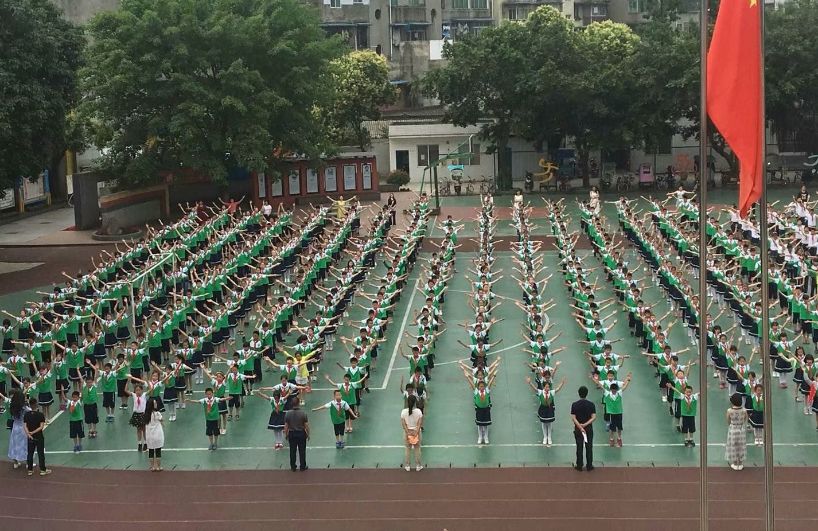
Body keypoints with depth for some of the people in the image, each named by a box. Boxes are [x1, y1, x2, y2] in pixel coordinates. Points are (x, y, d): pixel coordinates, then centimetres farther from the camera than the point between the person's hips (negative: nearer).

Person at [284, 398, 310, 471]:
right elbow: (306, 425, -10)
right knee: (302, 451, 11)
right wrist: (308, 434, 3)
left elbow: (286, 426, -5)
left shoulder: (288, 414, -11)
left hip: (292, 434, 1)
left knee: (292, 451, 12)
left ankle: (293, 467, 20)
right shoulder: (303, 413, -15)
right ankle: (303, 467, 18)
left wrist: (286, 434, 9)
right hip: (301, 433, -1)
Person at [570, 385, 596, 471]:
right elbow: (594, 417, -15)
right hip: (589, 429, 0)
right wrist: (585, 424, -17)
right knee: (589, 447, 9)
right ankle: (589, 466, 13)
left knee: (579, 447, 9)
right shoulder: (591, 404, -8)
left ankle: (579, 466, 15)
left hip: (578, 429, 0)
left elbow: (573, 418, -14)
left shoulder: (574, 405, -8)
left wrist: (580, 427, -16)